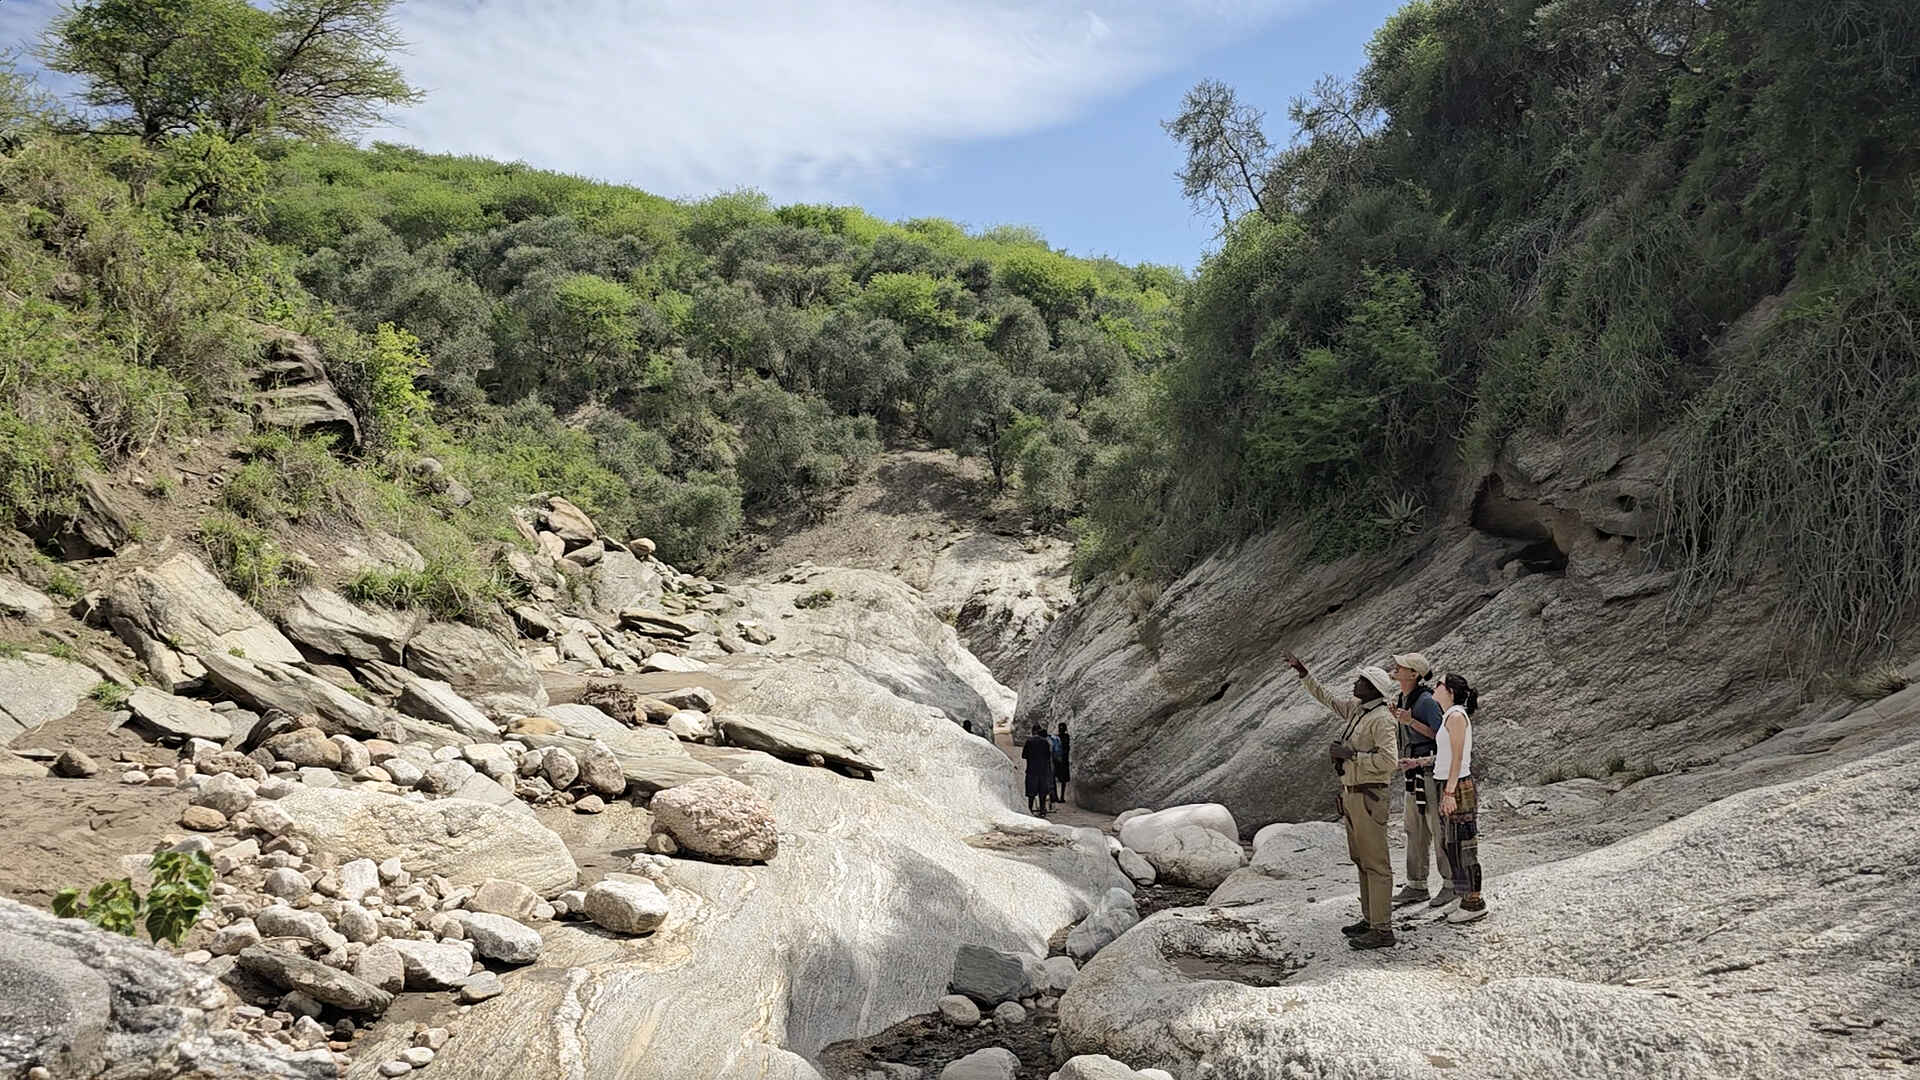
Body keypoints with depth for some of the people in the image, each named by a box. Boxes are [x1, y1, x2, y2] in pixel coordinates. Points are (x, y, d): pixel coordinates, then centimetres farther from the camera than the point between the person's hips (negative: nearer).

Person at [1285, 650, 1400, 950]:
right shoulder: (1357, 709, 10)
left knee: (1375, 863, -5)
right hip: (1351, 793, 10)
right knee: (1362, 860, 15)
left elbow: (1389, 760, -27)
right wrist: (1302, 672, 19)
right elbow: (1326, 699, 24)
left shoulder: (1382, 719, -18)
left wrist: (1350, 754, -22)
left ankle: (1382, 930, -1)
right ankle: (1371, 919, 25)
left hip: (1368, 797, -10)